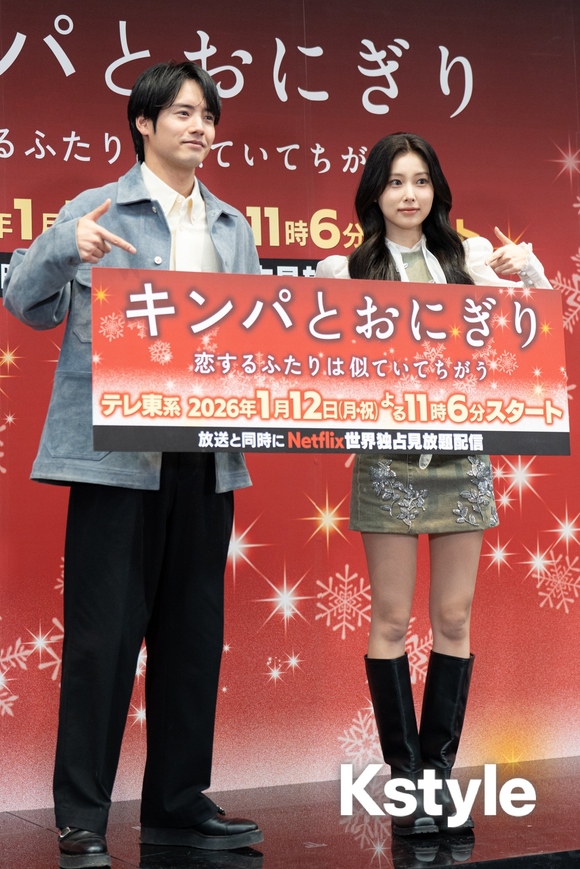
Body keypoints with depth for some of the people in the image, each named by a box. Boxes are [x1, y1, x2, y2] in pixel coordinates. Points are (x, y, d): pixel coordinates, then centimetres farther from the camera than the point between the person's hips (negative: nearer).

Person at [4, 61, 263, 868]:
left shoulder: (234, 228, 18)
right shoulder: (97, 210, 4)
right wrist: (66, 248, -18)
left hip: (206, 454, 5)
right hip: (117, 452, -5)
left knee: (194, 631, 10)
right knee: (104, 630, -3)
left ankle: (178, 804, 22)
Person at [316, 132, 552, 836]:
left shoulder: (472, 255, 6)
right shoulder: (345, 270, 2)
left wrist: (530, 274, -13)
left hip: (462, 454, 2)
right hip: (389, 457, -2)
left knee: (454, 618, 5)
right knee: (391, 618, 1)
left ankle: (439, 769, 14)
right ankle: (404, 773, 10)